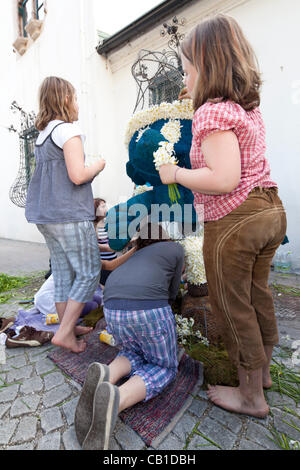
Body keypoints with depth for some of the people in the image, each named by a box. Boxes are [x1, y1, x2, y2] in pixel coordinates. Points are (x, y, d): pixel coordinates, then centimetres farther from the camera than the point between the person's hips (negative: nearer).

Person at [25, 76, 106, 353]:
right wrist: (98, 166, 0)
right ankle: (64, 333, 6)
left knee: (63, 274, 14)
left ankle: (68, 327, 27)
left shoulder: (42, 134, 18)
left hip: (46, 215, 9)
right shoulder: (69, 129, -9)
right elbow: (78, 175, -18)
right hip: (70, 216, -9)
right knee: (89, 273, 1)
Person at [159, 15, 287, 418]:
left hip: (233, 222, -9)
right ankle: (261, 370, 45)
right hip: (270, 210, 10)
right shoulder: (249, 107, 13)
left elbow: (224, 178, -27)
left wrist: (175, 174, -14)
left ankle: (252, 396, 28)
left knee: (234, 308, 7)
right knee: (257, 294, 22)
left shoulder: (214, 113, -15)